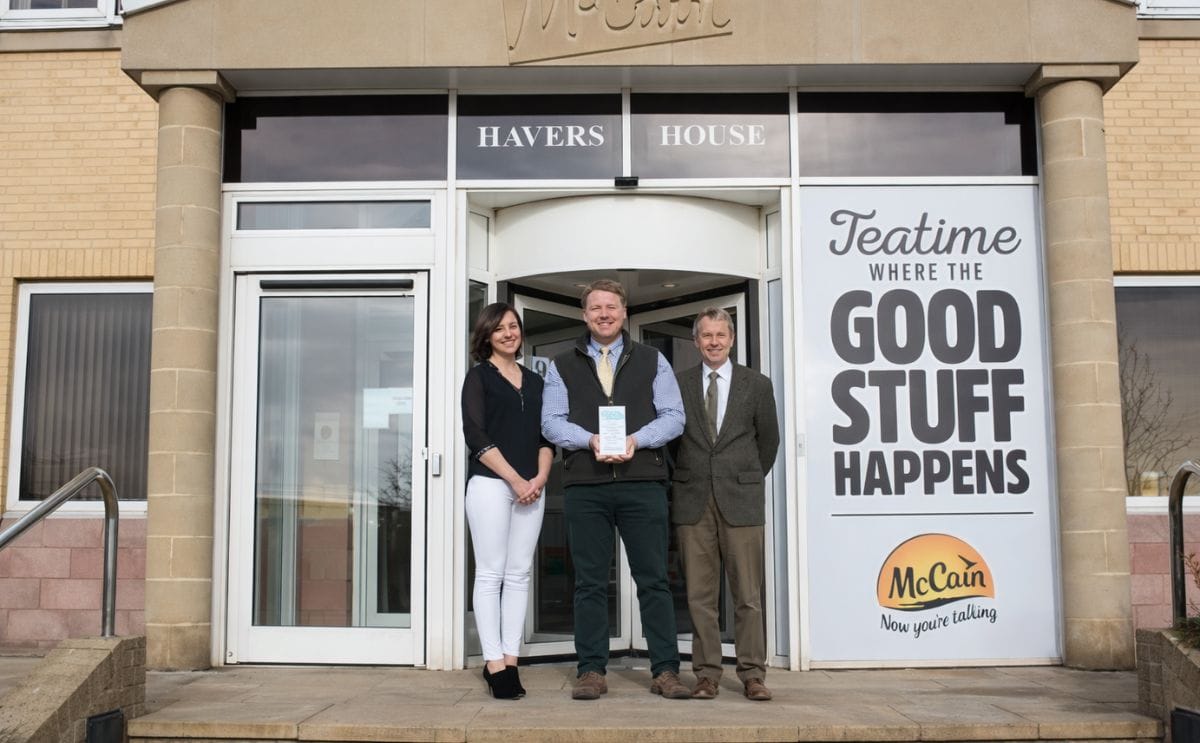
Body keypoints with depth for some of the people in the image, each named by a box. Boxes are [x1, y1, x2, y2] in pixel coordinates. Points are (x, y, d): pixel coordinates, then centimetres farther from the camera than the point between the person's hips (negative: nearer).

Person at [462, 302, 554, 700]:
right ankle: (494, 664, -1)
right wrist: (515, 480, -11)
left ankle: (510, 661, 8)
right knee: (491, 573, -3)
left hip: (531, 488, 5)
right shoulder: (479, 376, 3)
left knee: (519, 575, 4)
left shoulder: (534, 381, 17)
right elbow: (476, 436, -6)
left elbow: (545, 436, 15)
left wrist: (540, 477, -4)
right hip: (490, 484, -5)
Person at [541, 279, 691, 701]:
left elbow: (673, 416, 6)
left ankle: (665, 671, 6)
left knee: (653, 580, 1)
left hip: (642, 481, 0)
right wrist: (590, 440, -13)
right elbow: (551, 422, 5)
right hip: (585, 486, 1)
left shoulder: (652, 361, 14)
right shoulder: (562, 366, 14)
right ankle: (591, 672, 10)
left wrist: (636, 439, -12)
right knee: (590, 583, 3)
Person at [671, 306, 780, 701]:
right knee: (700, 594, 3)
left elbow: (769, 440, 14)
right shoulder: (678, 384, 7)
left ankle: (752, 674, 7)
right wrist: (684, 478, 12)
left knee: (748, 593, -1)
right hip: (692, 501, 1)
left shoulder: (757, 384, 7)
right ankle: (707, 673, 10)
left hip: (740, 500, -1)